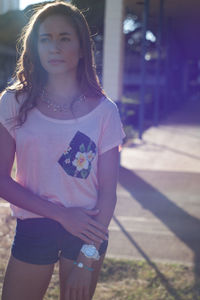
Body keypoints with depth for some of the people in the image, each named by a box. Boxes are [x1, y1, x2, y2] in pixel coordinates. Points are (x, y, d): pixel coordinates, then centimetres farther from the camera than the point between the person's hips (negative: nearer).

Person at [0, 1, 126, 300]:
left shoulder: (103, 110, -5)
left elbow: (108, 191, -4)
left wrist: (88, 258, -10)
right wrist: (61, 214, -16)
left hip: (89, 229, 0)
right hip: (33, 228, 0)